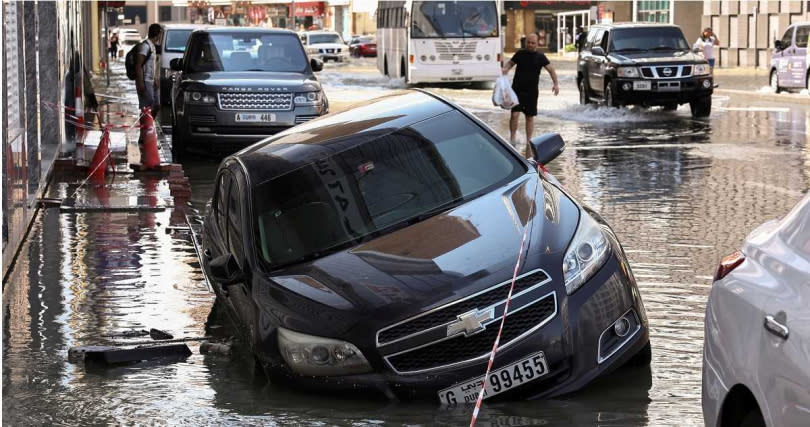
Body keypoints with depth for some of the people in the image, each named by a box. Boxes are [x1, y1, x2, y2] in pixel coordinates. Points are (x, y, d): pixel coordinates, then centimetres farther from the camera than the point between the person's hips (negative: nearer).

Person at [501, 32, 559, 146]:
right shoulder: (520, 54, 3)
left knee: (530, 117, 8)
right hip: (517, 89, -1)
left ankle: (529, 141, 19)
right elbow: (510, 63, 14)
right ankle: (512, 138, 2)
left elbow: (551, 70, 1)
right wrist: (505, 69, -9)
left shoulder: (540, 57, 1)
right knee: (514, 114, -12)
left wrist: (556, 84, -11)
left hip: (532, 91, 1)